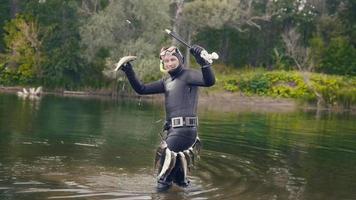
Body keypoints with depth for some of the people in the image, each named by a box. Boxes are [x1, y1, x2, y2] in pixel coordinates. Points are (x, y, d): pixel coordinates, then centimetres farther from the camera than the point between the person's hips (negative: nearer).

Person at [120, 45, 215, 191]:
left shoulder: (187, 75, -6)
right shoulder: (166, 82, 18)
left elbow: (209, 81, -23)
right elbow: (141, 89, 16)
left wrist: (203, 61, -39)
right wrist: (129, 72, 6)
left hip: (184, 127, -9)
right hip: (173, 128, 9)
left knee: (167, 153, -7)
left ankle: (164, 182, 12)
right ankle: (181, 181, 37)